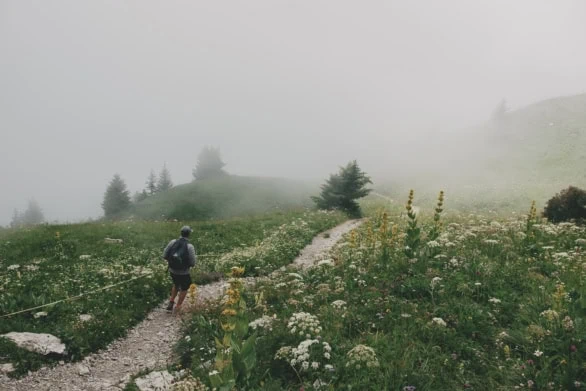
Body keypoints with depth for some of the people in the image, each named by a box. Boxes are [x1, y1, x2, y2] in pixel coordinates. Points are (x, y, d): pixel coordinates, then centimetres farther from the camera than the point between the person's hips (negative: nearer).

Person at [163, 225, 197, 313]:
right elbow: (192, 264, -18)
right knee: (184, 289, 23)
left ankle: (171, 303, 27)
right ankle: (177, 308, 32)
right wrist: (195, 257, 3)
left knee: (176, 285, 33)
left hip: (172, 271, 4)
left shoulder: (173, 242, -10)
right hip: (183, 273, -4)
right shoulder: (190, 247, -22)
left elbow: (164, 256, -4)